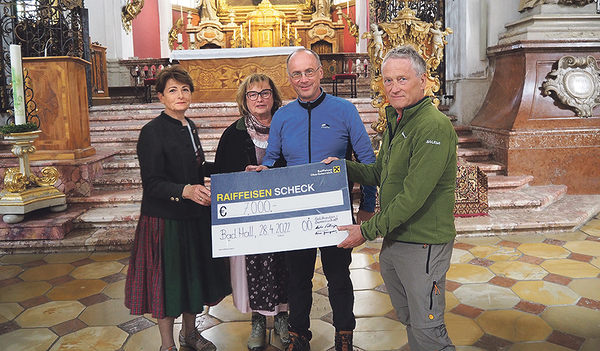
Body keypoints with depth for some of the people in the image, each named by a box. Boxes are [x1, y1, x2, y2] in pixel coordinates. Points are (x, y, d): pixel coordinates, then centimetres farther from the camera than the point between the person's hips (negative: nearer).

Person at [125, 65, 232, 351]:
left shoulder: (189, 127, 9)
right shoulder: (152, 132, -14)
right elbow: (152, 184, -19)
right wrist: (185, 190, -33)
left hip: (194, 216, 7)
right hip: (164, 220, -7)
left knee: (194, 274, 17)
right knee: (167, 281, 5)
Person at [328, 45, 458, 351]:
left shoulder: (434, 126, -21)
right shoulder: (395, 121, 11)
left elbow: (413, 196, -25)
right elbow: (379, 174, 19)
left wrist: (368, 230, -18)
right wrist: (342, 166, 4)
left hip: (423, 245, -9)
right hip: (392, 240, 9)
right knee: (407, 319, 23)